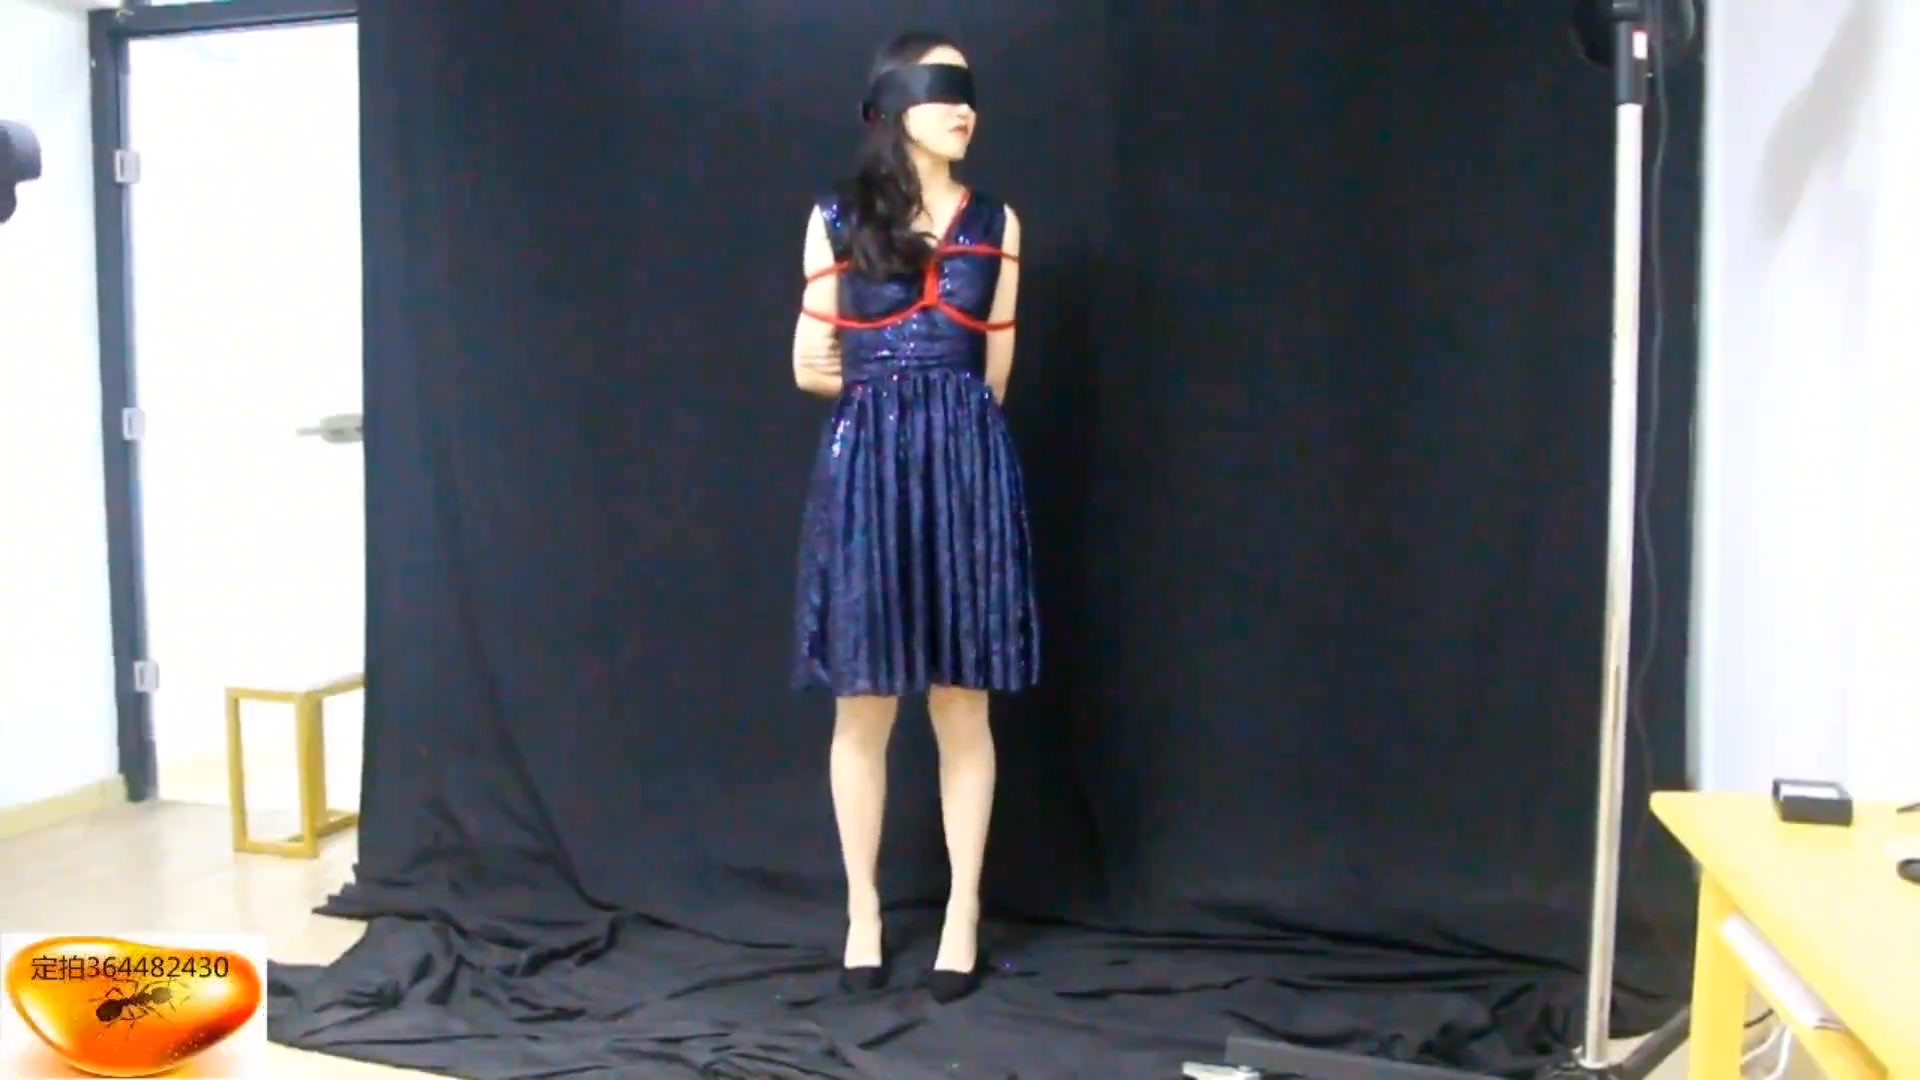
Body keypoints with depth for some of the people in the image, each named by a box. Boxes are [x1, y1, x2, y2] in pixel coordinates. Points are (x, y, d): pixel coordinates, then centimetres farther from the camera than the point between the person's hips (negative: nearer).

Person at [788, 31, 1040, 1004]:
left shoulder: (995, 223, 9)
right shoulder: (836, 219, 6)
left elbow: (993, 375, 13)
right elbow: (812, 367, 7)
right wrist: (892, 392, 10)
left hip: (966, 465, 1)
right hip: (865, 466, -1)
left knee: (962, 702, 3)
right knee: (864, 703, 3)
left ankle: (962, 916, 15)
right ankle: (862, 913, 17)